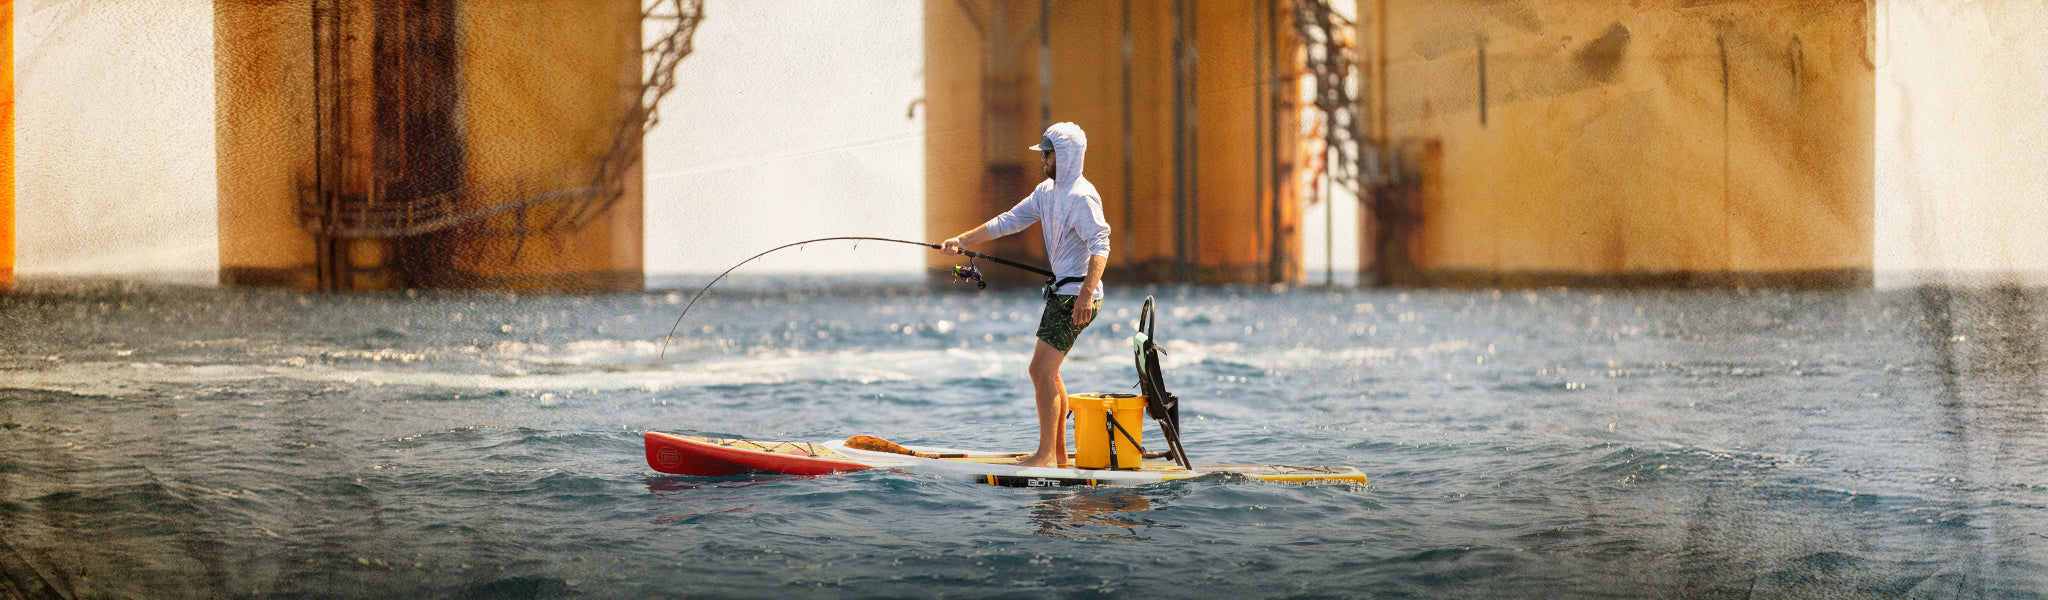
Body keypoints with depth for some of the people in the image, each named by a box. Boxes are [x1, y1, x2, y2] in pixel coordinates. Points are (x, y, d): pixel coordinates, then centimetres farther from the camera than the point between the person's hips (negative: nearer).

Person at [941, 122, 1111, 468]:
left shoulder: (1081, 196, -18)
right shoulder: (1047, 191, 13)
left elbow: (1100, 245, -27)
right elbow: (1008, 222, 16)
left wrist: (1086, 295, -37)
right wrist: (962, 241, 9)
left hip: (1076, 294, -10)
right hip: (1062, 291, 10)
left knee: (1041, 370, -12)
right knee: (1048, 371, 15)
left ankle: (1046, 455, -8)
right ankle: (1058, 453, 21)